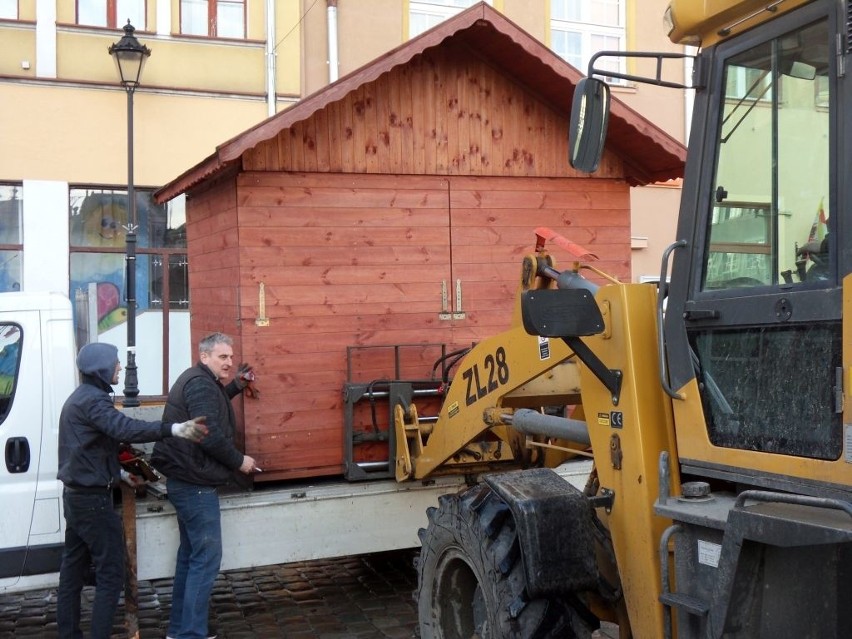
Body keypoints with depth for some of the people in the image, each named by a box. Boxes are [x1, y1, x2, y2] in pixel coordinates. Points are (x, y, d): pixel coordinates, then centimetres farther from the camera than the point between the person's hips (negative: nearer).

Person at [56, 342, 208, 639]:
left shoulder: (79, 398, 14)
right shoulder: (92, 400, -19)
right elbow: (126, 428, -38)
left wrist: (120, 473, 25)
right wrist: (175, 429, -49)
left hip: (76, 495, 10)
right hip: (92, 499, -10)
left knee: (73, 569, 14)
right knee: (110, 574, -5)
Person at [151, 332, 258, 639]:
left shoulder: (197, 380, 15)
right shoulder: (201, 384, -17)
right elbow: (210, 435, -26)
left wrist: (236, 386, 22)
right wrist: (239, 461, -13)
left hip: (187, 481, 11)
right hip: (195, 484, -11)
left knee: (190, 555, 16)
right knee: (206, 558, -8)